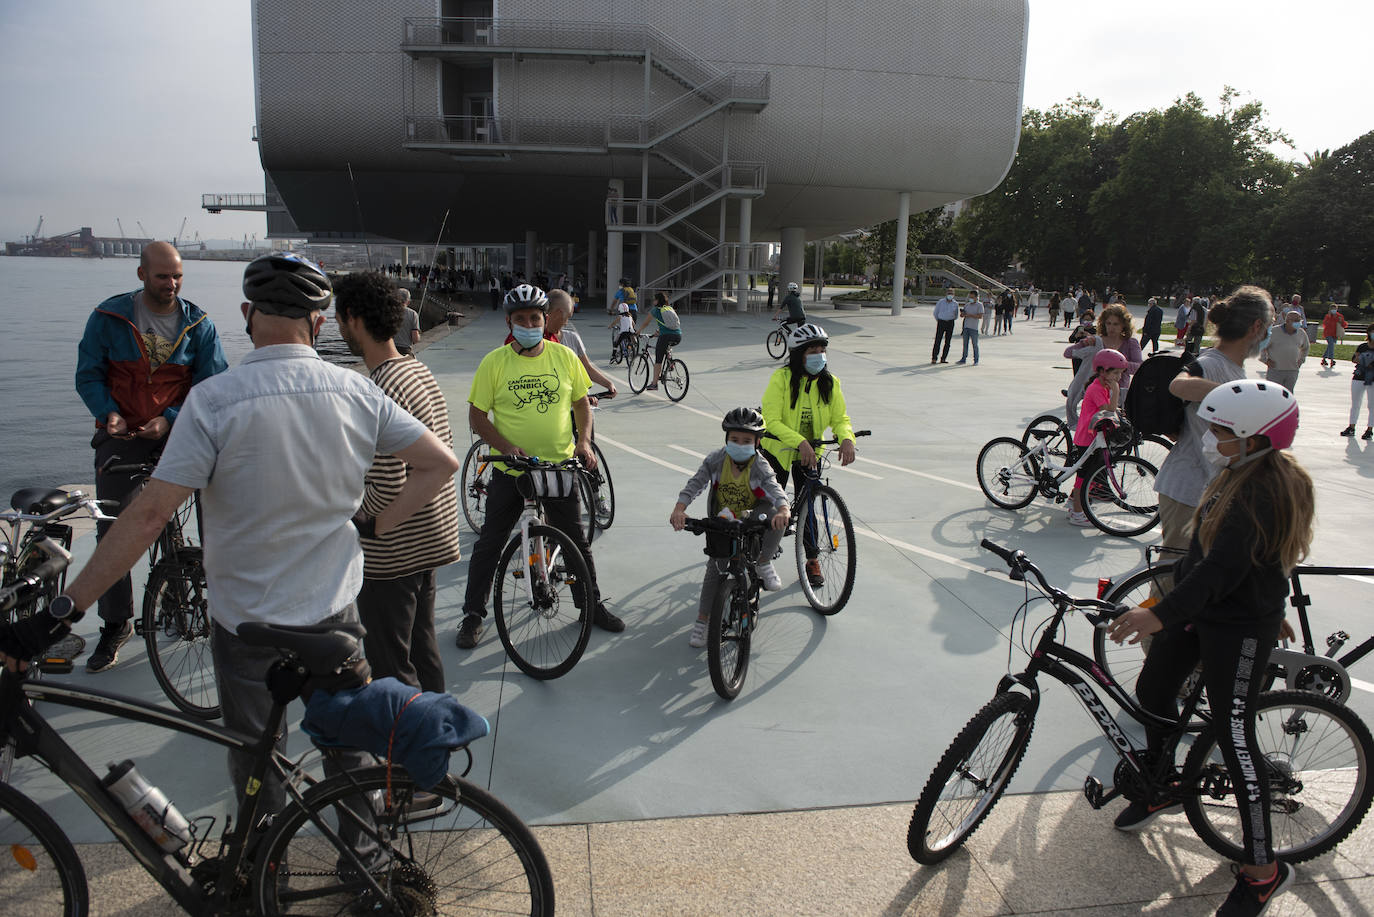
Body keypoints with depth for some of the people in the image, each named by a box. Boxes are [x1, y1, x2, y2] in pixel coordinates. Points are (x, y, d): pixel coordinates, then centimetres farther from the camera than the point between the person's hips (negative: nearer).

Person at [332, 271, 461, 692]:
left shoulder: (380, 390, -23)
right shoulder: (422, 372, 6)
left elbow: (388, 487, -26)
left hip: (391, 550, -9)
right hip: (432, 538, 10)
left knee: (389, 664, 4)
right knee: (422, 645, 22)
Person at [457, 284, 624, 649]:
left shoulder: (564, 356, 1)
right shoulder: (494, 362, -6)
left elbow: (581, 402, 11)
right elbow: (477, 415, -3)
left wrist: (584, 441, -4)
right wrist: (506, 447, -17)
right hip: (510, 469, -1)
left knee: (577, 541, 12)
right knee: (489, 544, 7)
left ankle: (592, 605, 30)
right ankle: (473, 615, 22)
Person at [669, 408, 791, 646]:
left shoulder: (760, 467, -18)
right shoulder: (716, 460, -13)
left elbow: (775, 489, -33)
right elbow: (695, 483, -20)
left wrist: (783, 510, -57)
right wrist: (679, 509, -38)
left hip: (753, 520, -1)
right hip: (723, 524, 1)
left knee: (776, 516, -33)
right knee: (716, 568, -9)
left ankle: (763, 564, -9)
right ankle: (702, 621, 4)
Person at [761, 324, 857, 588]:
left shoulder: (829, 382, -10)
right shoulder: (781, 378, -22)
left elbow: (840, 418, -6)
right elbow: (772, 421, -27)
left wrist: (847, 438, -29)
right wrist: (800, 441, -41)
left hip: (810, 452, 2)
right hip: (778, 449, -2)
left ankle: (812, 559, 21)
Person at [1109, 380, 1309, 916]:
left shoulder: (1265, 490, -26)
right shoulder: (1239, 474, 6)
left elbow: (1224, 566, -35)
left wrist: (1160, 614, -44)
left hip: (1239, 626, -9)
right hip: (1200, 608, 10)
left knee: (1234, 736, -3)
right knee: (1152, 691, 17)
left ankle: (1263, 868, 14)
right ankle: (1162, 788, 41)